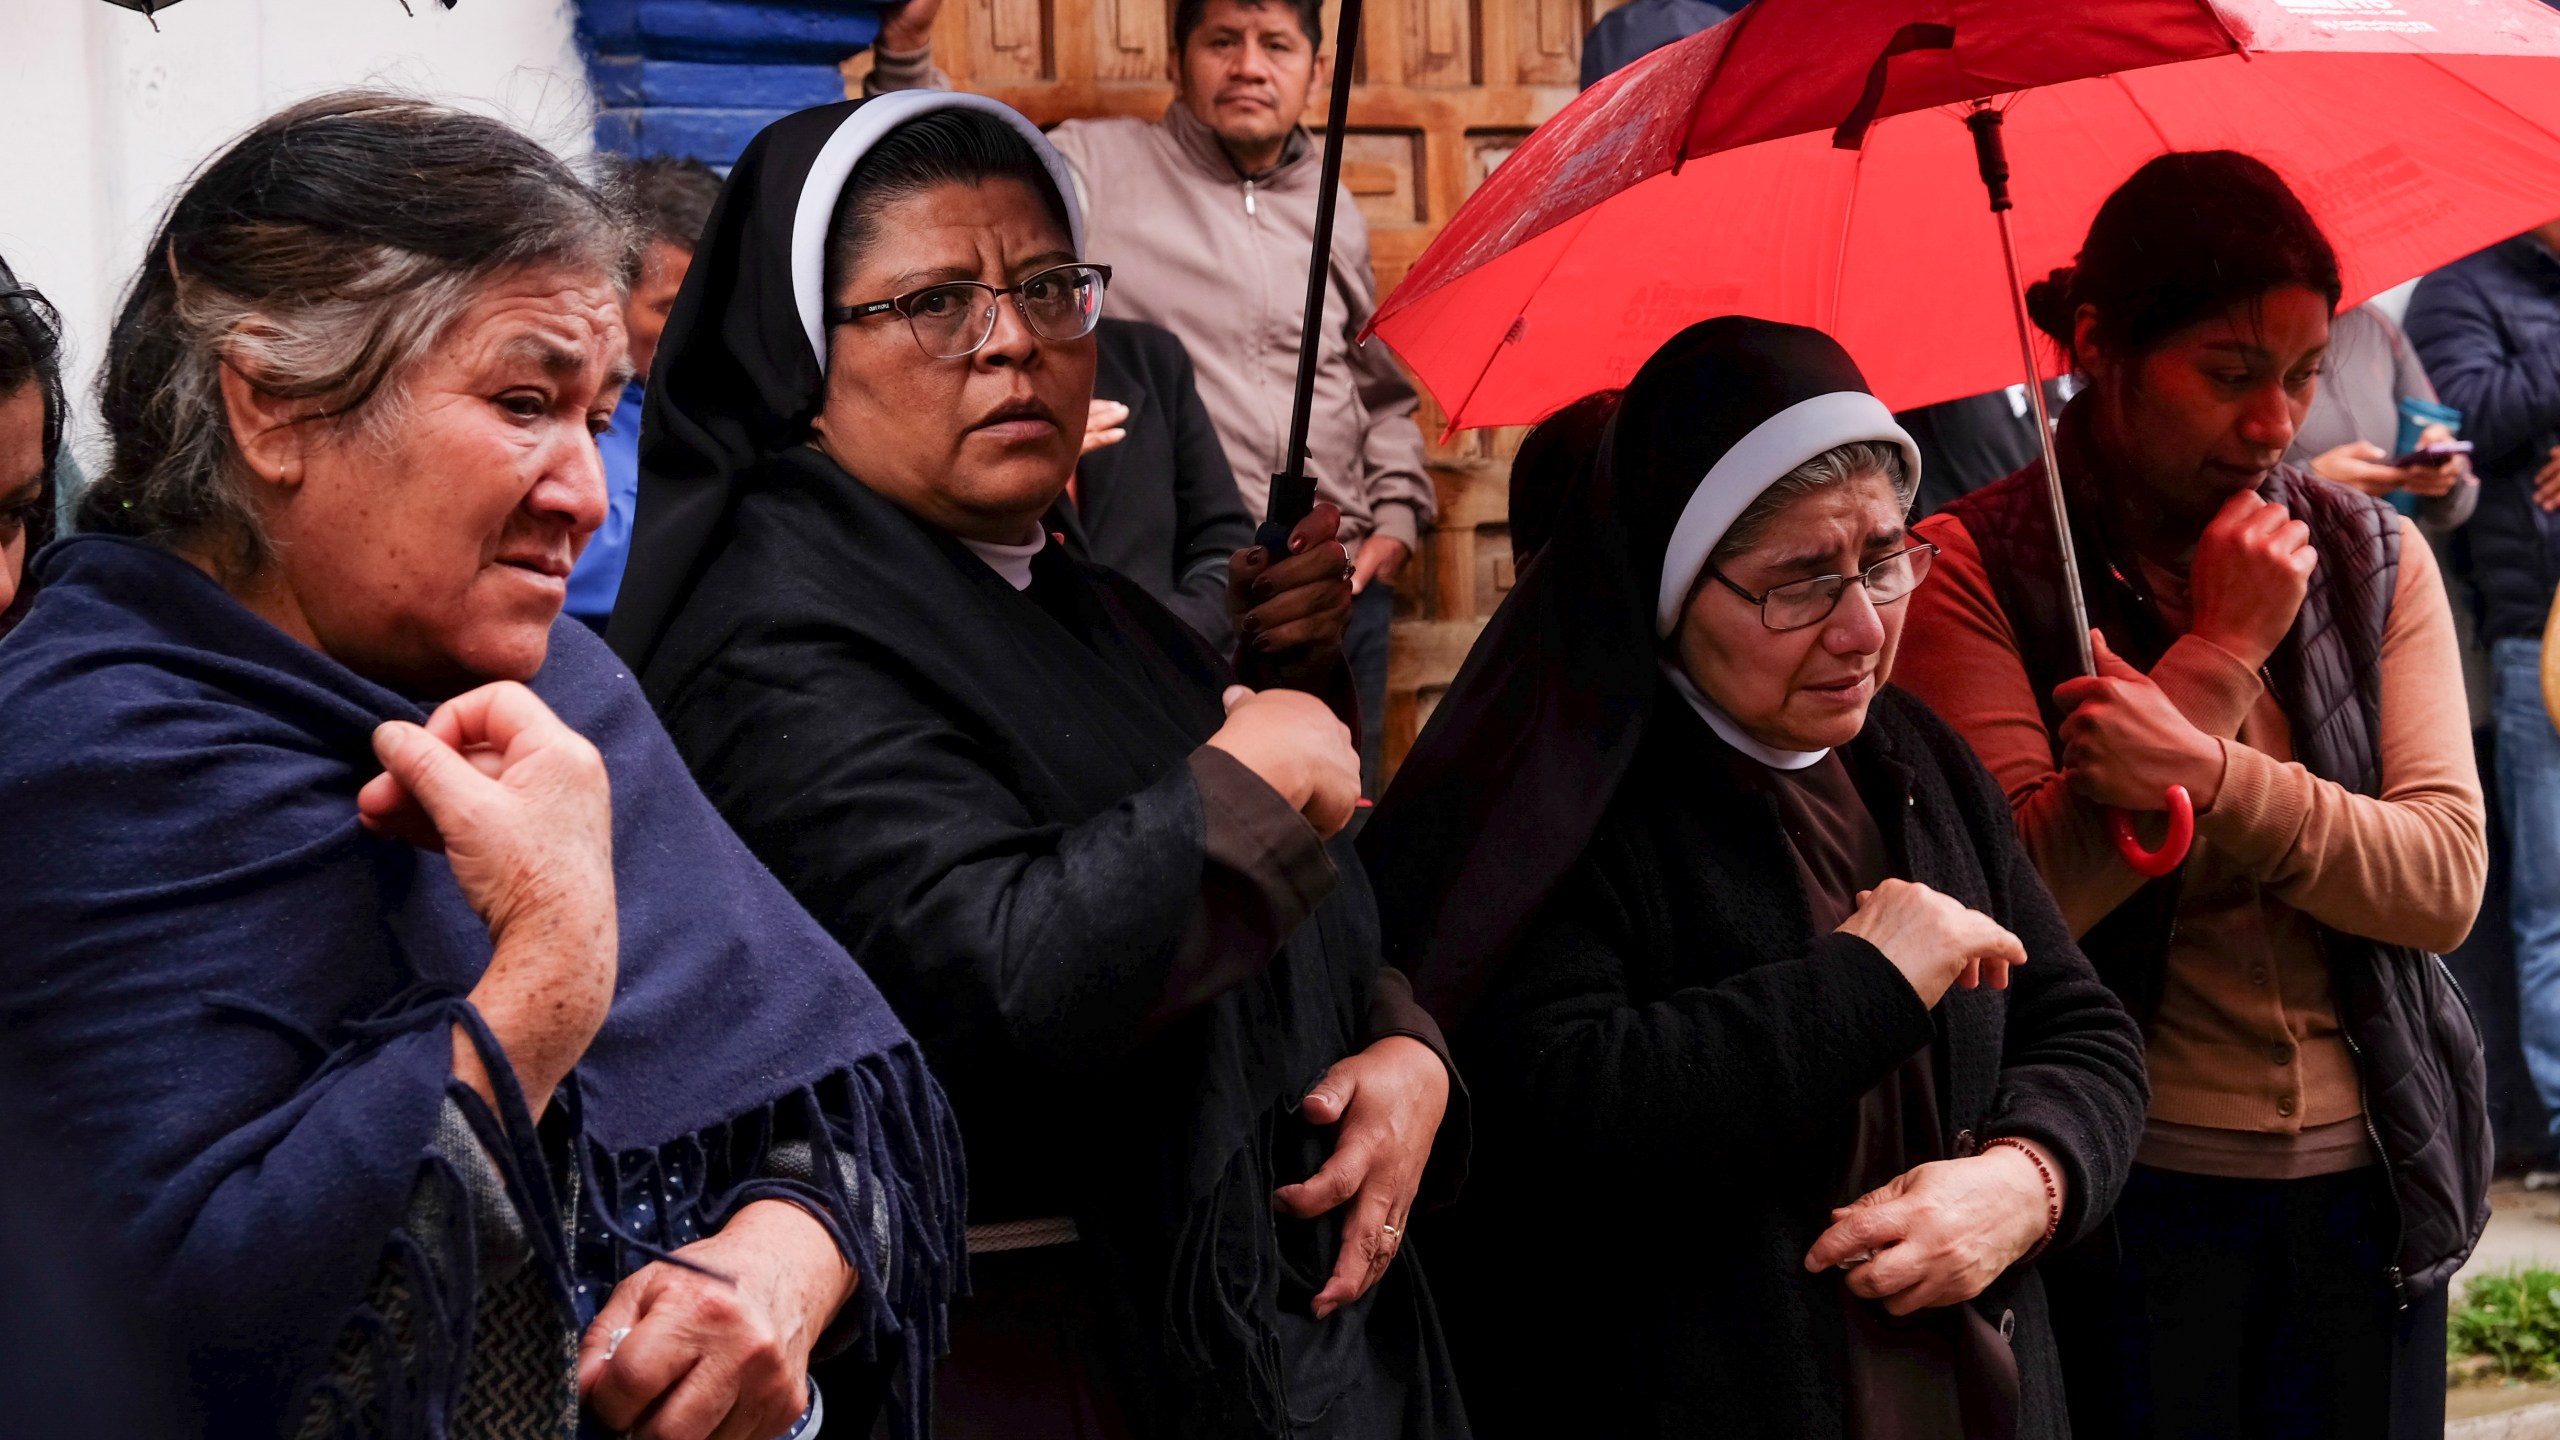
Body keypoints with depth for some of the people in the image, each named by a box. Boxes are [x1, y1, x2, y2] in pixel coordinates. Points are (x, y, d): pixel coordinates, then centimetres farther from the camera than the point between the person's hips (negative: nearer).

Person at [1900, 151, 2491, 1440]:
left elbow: (2445, 878, -7)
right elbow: (2022, 892, -18)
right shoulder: (1975, 569, -7)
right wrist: (2220, 653, -15)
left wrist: (2206, 772, -22)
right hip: (2127, 1197, -3)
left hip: (2369, 1185, 4)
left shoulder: (2372, 557, 4)